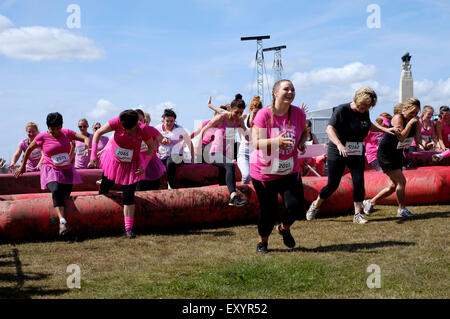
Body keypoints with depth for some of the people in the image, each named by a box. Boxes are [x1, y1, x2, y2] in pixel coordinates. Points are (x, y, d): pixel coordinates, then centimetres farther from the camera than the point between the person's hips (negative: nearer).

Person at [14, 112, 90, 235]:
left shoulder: (67, 133, 1)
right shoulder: (42, 137, -6)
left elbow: (84, 138, -1)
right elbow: (29, 149, 7)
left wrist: (87, 142, -25)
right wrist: (23, 166, 14)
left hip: (67, 171, 4)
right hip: (51, 170, -4)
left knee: (65, 195, 0)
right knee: (56, 191, -29)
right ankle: (62, 221, -42)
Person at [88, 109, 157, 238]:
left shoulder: (144, 130, -25)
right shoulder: (117, 122, -25)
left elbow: (151, 147, -7)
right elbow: (98, 133, -14)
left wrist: (144, 165, -19)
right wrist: (93, 155, -20)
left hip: (131, 165, -2)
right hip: (113, 160, 2)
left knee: (129, 197, -7)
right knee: (103, 191, 14)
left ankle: (128, 228, -2)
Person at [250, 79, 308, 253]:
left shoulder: (298, 113, -2)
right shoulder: (264, 114, -14)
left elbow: (304, 131, 18)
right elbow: (256, 142, -17)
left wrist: (302, 142, -4)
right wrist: (276, 141, -34)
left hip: (290, 171, 3)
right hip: (264, 172, -3)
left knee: (296, 205, -9)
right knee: (268, 211, 1)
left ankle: (284, 228, 26)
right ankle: (263, 241, 30)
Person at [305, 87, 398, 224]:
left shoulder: (365, 112, 4)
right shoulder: (342, 110, -16)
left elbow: (369, 125, 27)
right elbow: (329, 128, -27)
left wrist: (385, 129, 16)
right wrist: (339, 144, -41)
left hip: (357, 154, 5)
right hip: (337, 154, -5)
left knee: (359, 182, -5)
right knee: (333, 184, -1)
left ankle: (358, 214, 5)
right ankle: (315, 205, 24)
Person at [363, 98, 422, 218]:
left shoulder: (414, 120, 2)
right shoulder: (398, 118, -18)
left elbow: (418, 141, -3)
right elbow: (401, 137, -29)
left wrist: (417, 124, -13)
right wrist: (410, 123, -29)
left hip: (397, 154, 8)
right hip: (385, 153, -8)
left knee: (393, 186, 9)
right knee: (401, 181, -13)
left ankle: (370, 202, 23)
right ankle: (402, 209, 3)